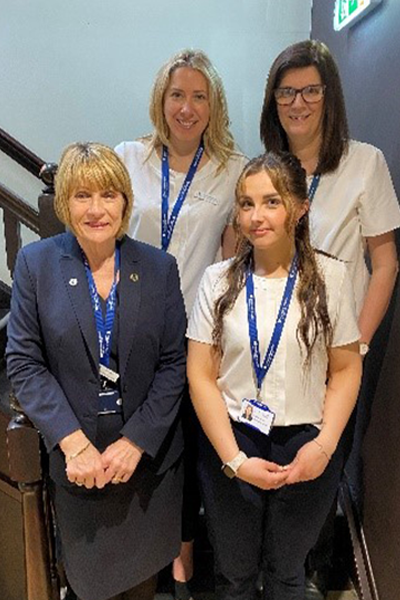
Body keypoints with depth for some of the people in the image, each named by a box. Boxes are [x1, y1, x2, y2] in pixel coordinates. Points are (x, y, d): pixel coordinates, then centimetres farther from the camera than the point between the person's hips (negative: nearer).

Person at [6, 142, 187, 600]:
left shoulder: (159, 267, -5)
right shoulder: (35, 263, -7)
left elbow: (173, 363, -5)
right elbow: (23, 362, -8)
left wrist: (135, 442, -13)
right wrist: (73, 442, -16)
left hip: (149, 452, 1)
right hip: (75, 455, 0)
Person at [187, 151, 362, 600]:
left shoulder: (330, 277, -8)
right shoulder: (219, 280, -7)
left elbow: (346, 369, -1)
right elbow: (201, 376, -6)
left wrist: (324, 445, -12)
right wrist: (235, 459, -12)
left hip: (306, 448, 0)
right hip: (230, 445, 1)